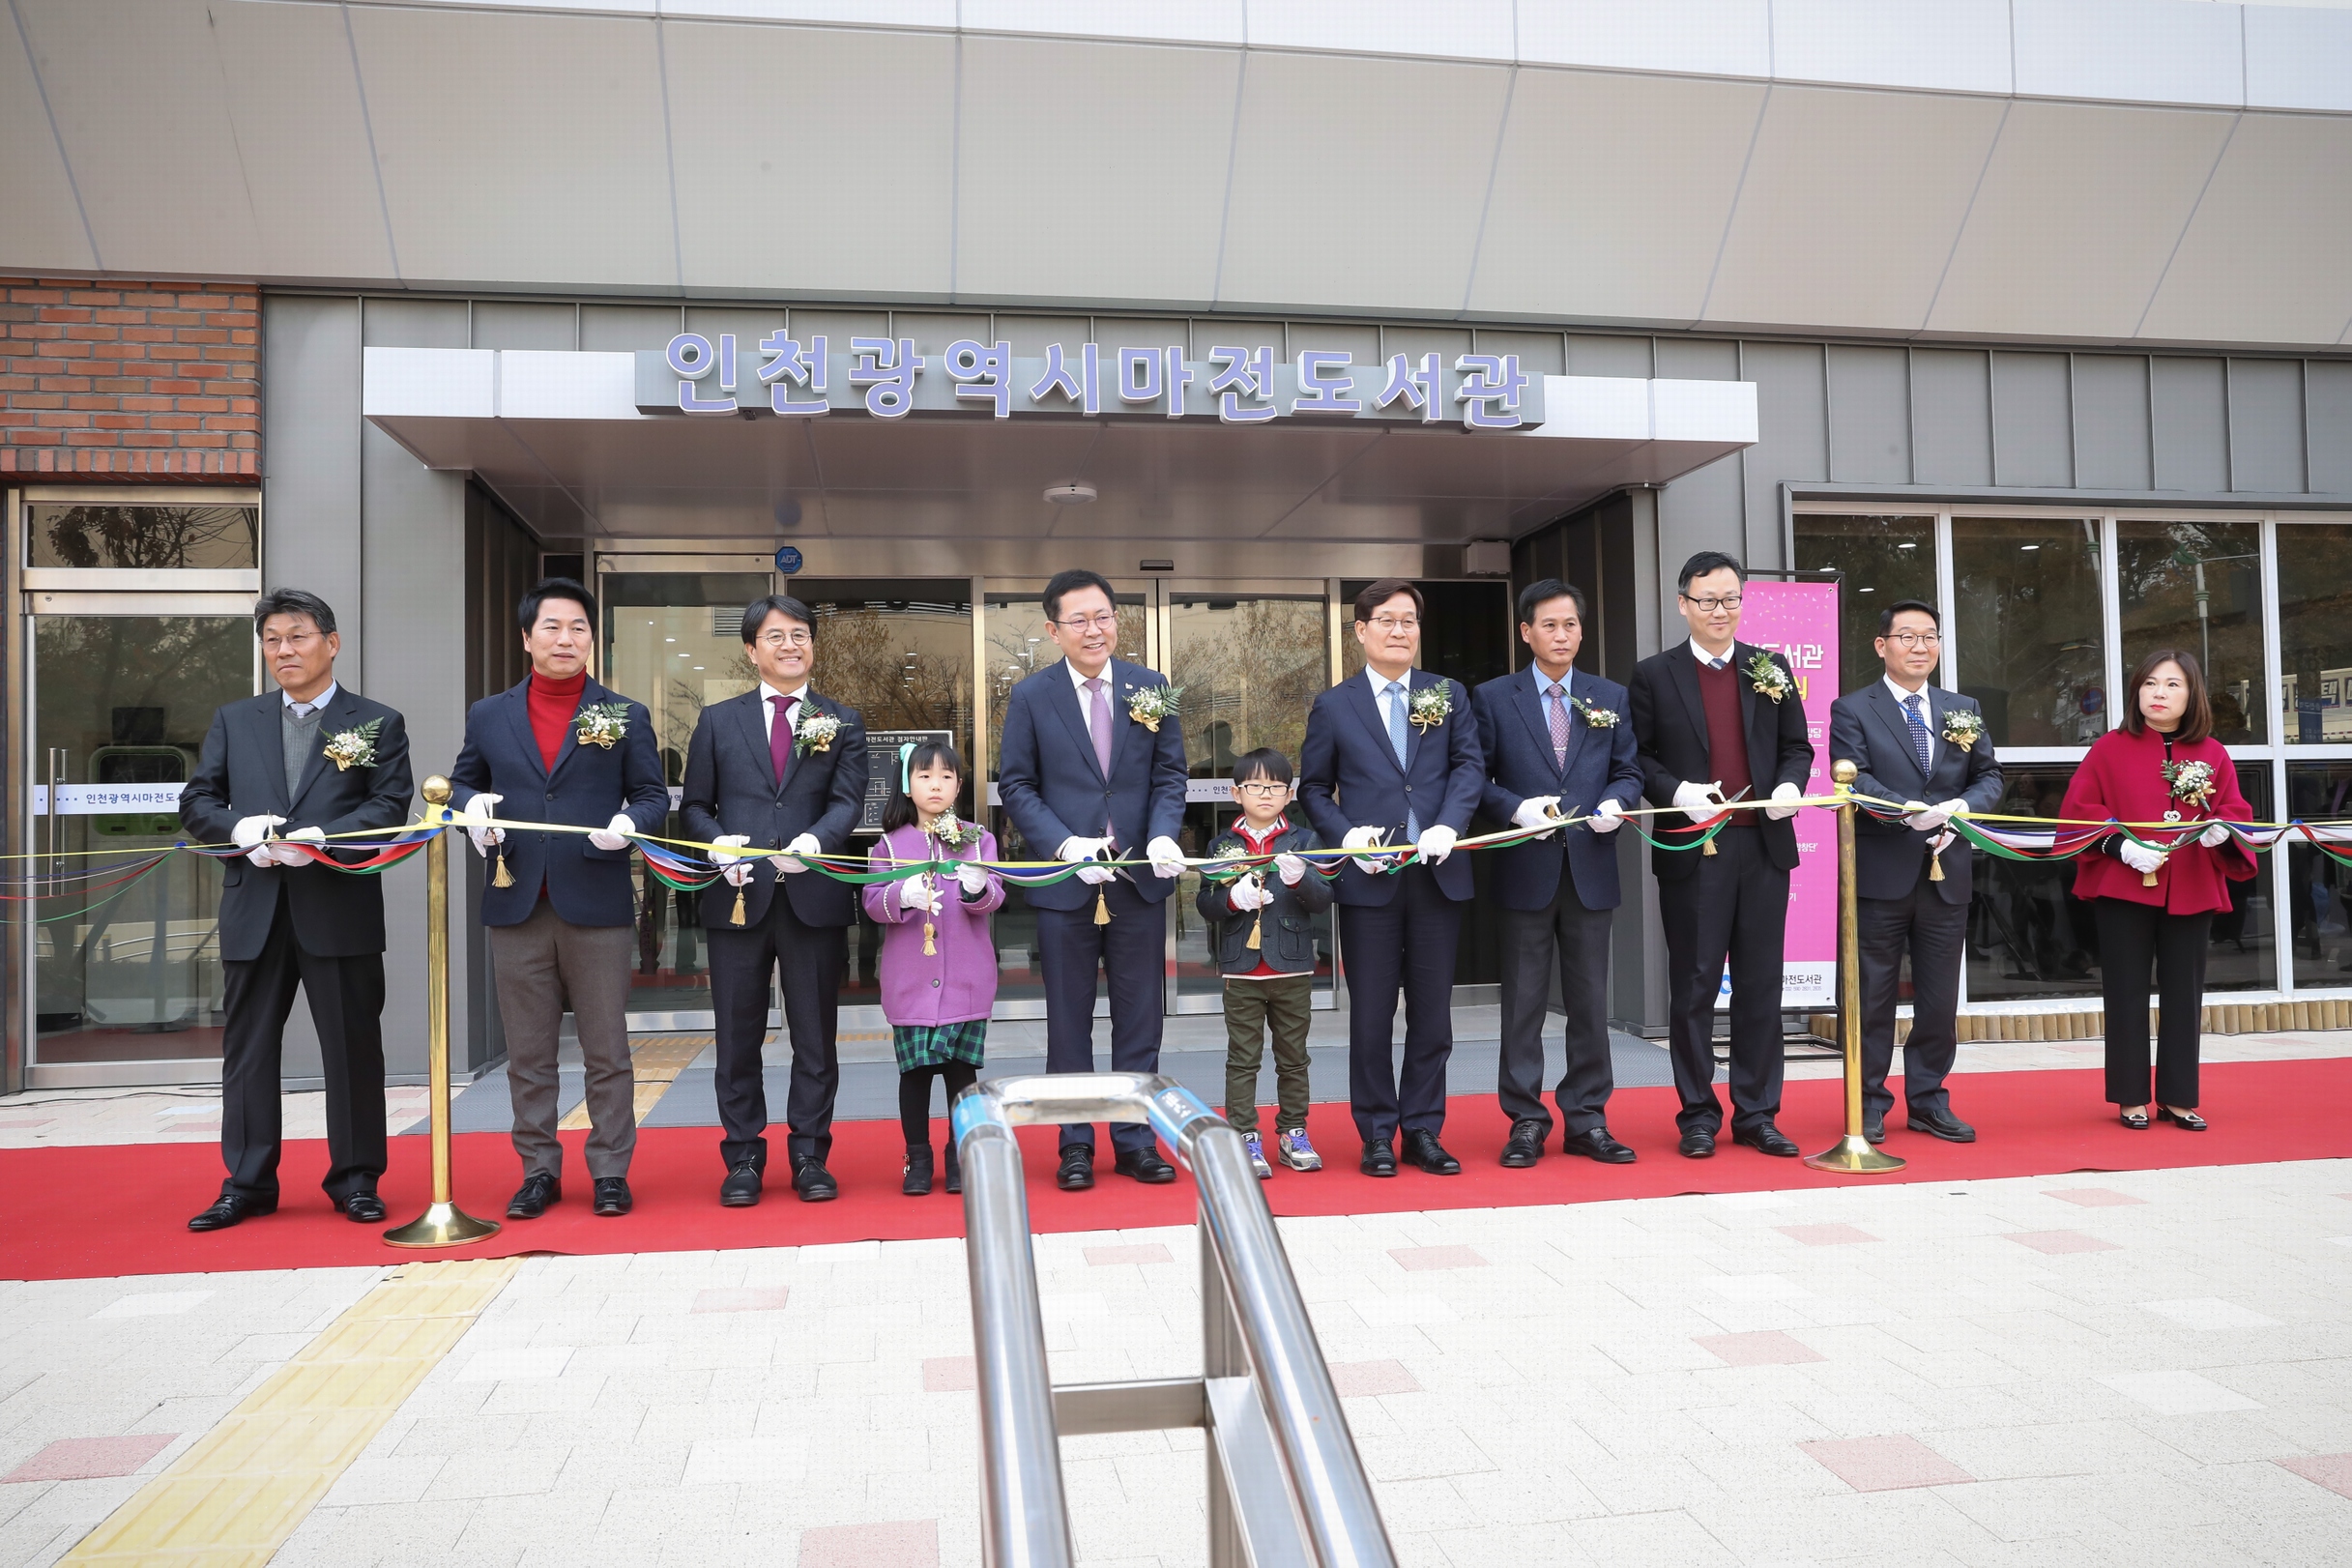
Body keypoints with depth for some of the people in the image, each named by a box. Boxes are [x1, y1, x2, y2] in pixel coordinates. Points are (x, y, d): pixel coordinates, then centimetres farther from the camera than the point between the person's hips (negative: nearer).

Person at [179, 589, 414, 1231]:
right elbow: (197, 799, 10)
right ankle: (247, 1183, 19)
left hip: (341, 908, -3)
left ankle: (354, 1179, 15)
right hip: (254, 912, 3)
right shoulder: (234, 721, 15)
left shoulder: (378, 723, 5)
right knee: (247, 1047, 8)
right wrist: (239, 828, -11)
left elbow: (390, 808, -5)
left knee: (352, 1047, 3)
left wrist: (321, 839, -19)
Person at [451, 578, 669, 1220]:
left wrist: (629, 822, -16)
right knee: (527, 1053, 9)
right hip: (516, 905, 2)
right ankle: (539, 1171, 20)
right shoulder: (488, 715, 11)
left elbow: (653, 796, 5)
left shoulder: (626, 715, 5)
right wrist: (472, 805, -2)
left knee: (606, 1050, 4)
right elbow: (463, 780, 21)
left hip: (597, 905, -2)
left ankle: (610, 1171, 14)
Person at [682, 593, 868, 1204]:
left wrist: (815, 841, -24)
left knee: (816, 1038, 6)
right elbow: (696, 806, 10)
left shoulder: (843, 722, 10)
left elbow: (848, 801, -3)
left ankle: (809, 1155, 17)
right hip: (738, 896, 1)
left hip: (814, 898, 0)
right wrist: (719, 844, -11)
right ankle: (743, 1158, 18)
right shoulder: (717, 720, 12)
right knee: (738, 1038, 7)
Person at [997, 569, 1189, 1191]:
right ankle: (1075, 1145, 19)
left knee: (1138, 1020, 8)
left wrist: (1163, 836, -13)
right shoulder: (1031, 696, 0)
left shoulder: (1151, 689, 5)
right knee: (1069, 1022, 8)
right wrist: (1066, 845, -14)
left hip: (1139, 878, 2)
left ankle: (1135, 1140, 20)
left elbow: (1170, 775, 6)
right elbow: (1015, 785, 0)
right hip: (1066, 880, -1)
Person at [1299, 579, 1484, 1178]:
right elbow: (1313, 789, 8)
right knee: (1371, 1015, 4)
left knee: (1432, 1012, 7)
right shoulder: (1333, 706, 6)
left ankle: (1423, 1131, 18)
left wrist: (1448, 825, -15)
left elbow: (1469, 765, 2)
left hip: (1437, 874, 2)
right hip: (1369, 878, -2)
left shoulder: (1449, 695, 10)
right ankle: (1377, 1134, 15)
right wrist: (1346, 835, -9)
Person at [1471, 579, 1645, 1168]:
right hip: (1526, 869, -2)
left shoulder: (1611, 698, 12)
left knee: (1590, 1002, 7)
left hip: (1590, 868, 2)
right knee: (1524, 1003, 3)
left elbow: (1629, 771, 11)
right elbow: (1477, 779, 0)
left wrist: (1615, 803, -9)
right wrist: (1517, 808, -16)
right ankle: (1526, 1122, 12)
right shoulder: (1492, 698, 3)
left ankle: (1587, 1120, 17)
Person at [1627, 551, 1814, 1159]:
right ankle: (1698, 1116, 14)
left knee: (1761, 987, 7)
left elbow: (1797, 747, 14)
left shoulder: (1771, 669, 12)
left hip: (1765, 846, 3)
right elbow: (1637, 757, 1)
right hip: (1691, 848, -3)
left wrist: (1790, 785, -6)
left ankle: (1757, 1114, 18)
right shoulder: (1654, 675, 2)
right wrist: (1676, 791, -16)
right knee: (1694, 987, 3)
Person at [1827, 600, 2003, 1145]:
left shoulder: (1965, 710, 15)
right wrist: (1910, 811, -26)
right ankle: (1869, 1105, 13)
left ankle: (1929, 1101, 21)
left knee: (1940, 998, 9)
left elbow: (1988, 777, 12)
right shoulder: (1852, 710, -1)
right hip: (1880, 875, -4)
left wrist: (1960, 809, -9)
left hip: (1947, 874, 4)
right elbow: (1854, 780, -12)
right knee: (1873, 997, 3)